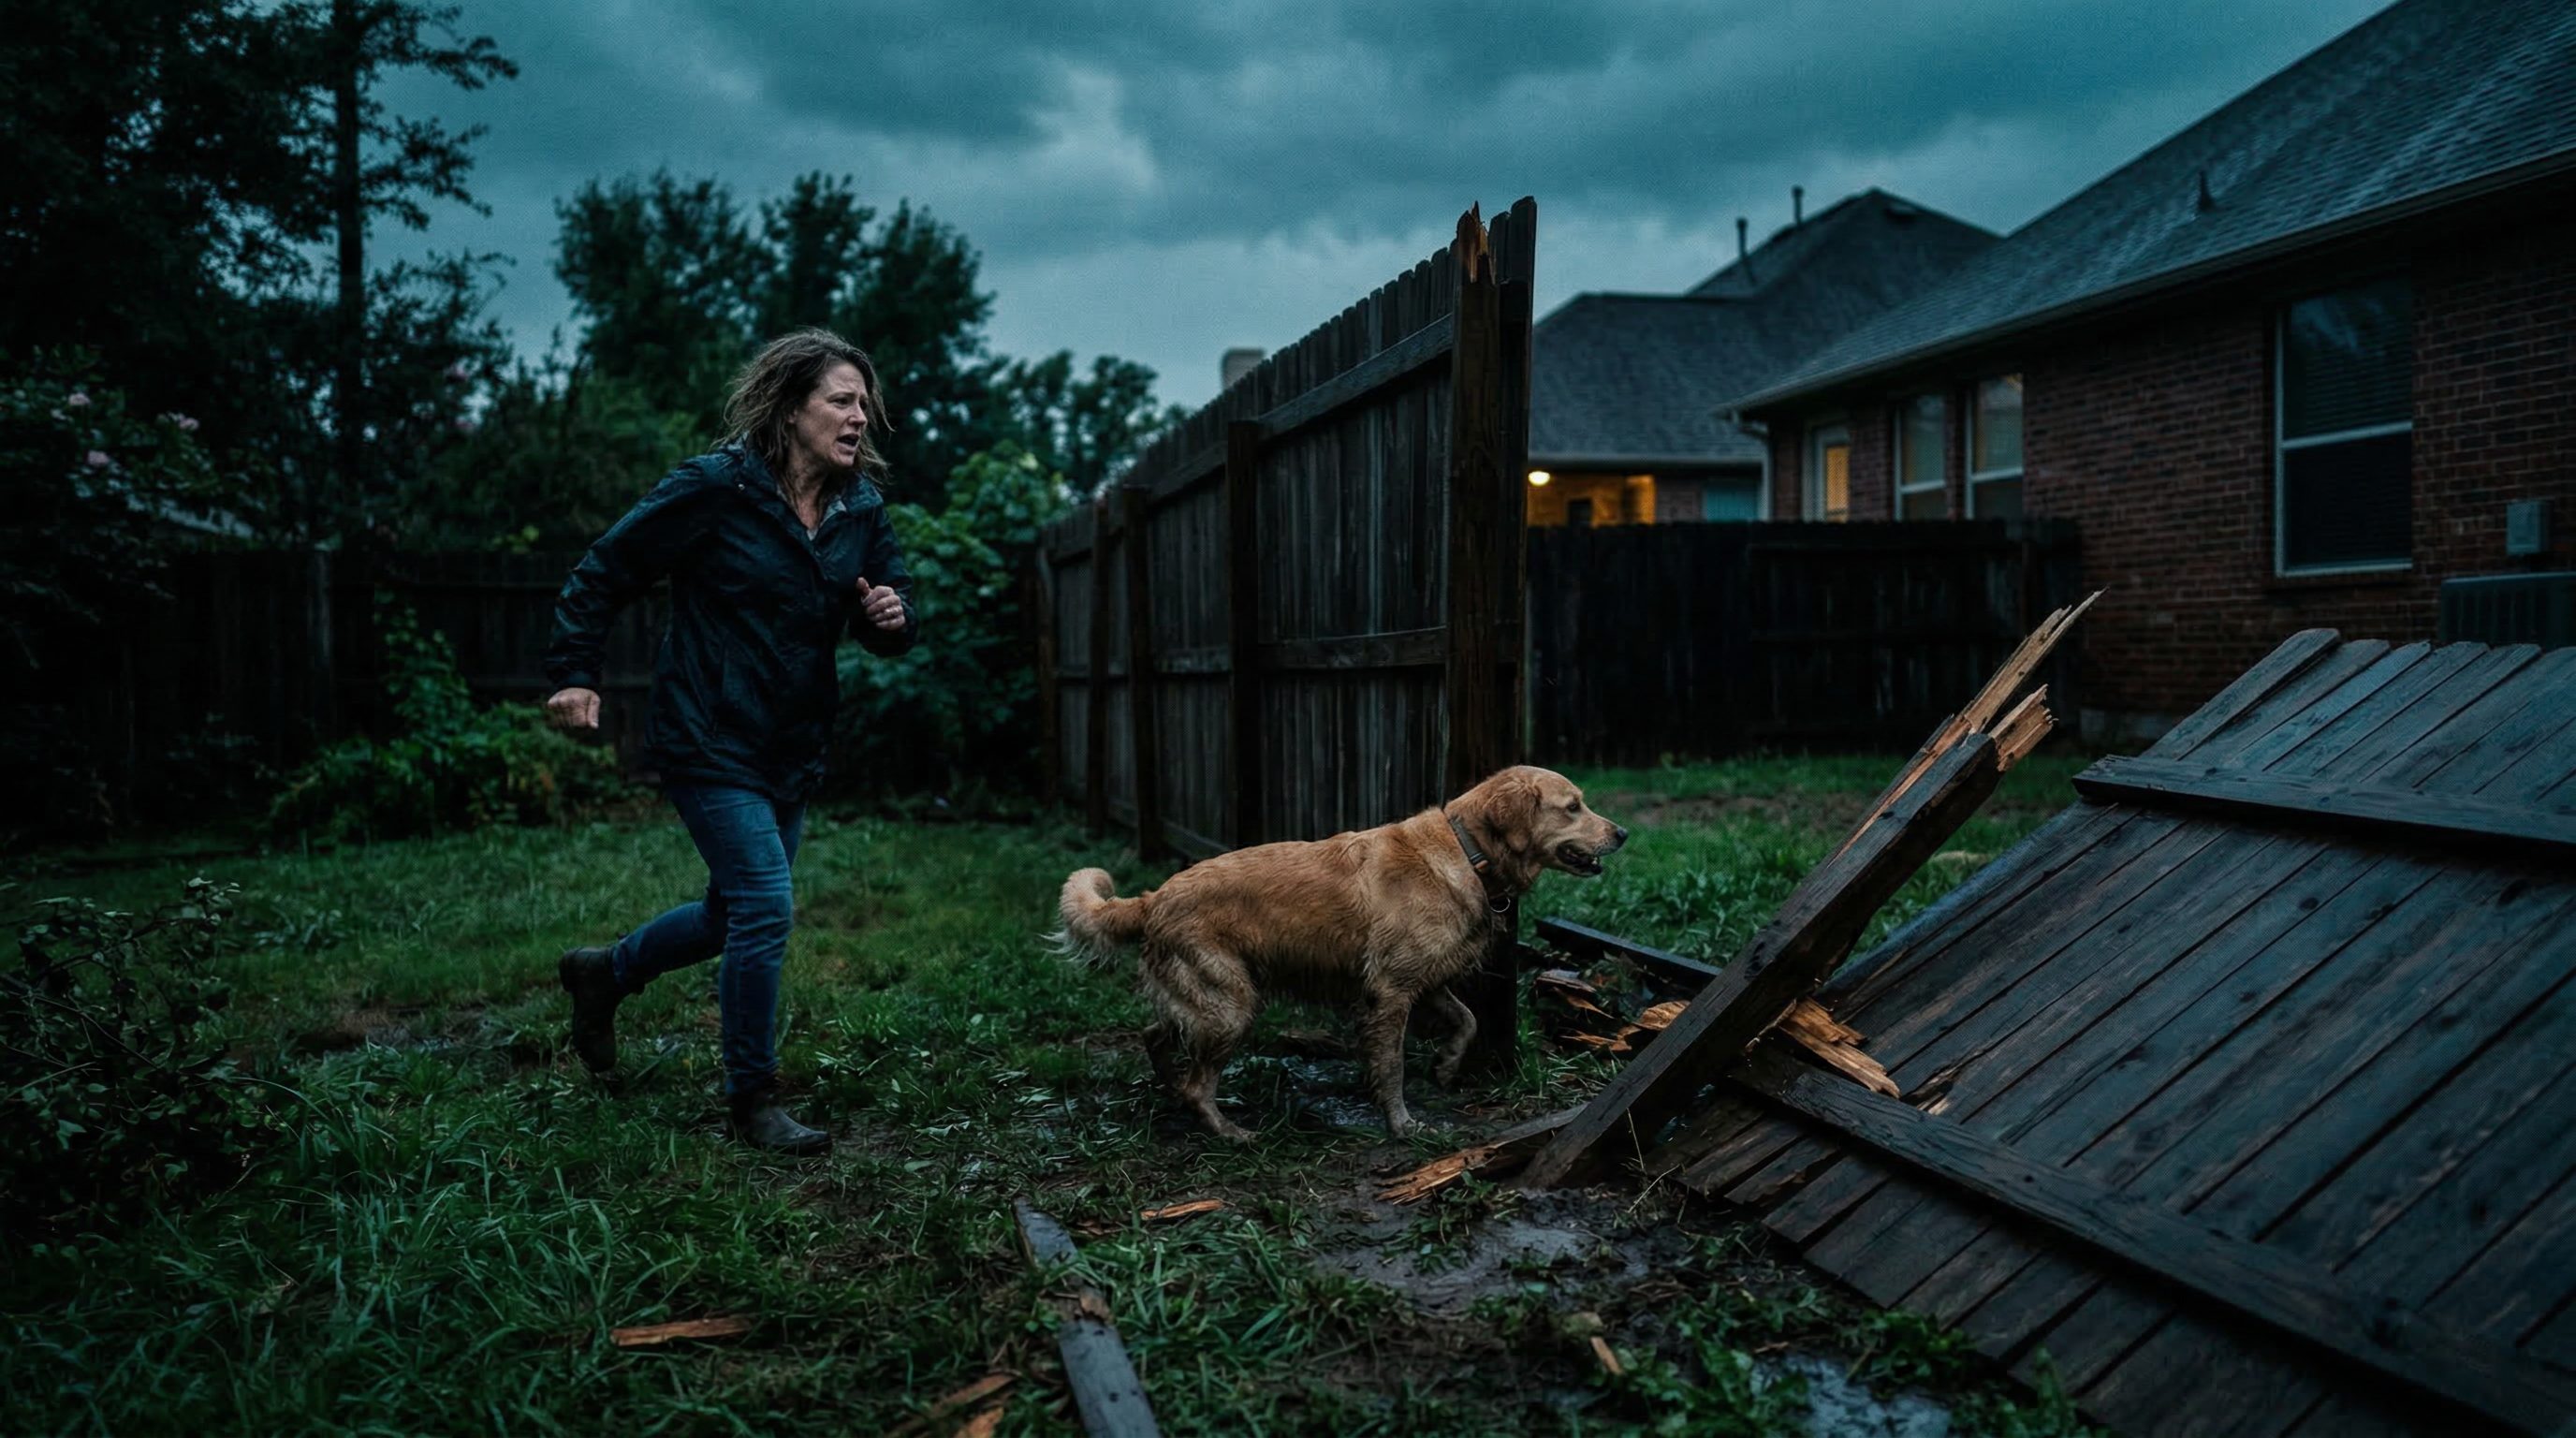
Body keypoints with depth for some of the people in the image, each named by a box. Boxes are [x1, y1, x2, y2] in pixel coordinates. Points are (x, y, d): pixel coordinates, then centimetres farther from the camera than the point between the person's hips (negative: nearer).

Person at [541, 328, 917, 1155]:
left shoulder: (861, 509, 2)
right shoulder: (716, 489, -14)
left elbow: (890, 609, 10)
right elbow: (606, 572, -7)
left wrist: (892, 618, -13)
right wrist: (574, 674, -11)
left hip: (793, 750, 7)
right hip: (709, 742, -7)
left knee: (737, 915, 17)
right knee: (766, 907, -13)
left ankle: (605, 973, 45)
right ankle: (752, 1103, 4)